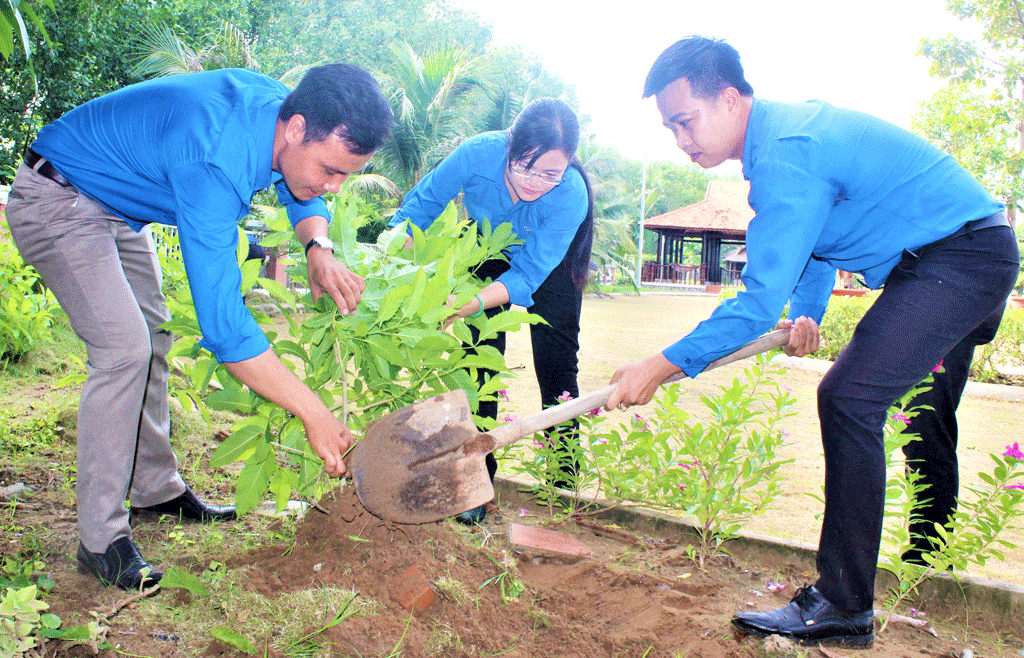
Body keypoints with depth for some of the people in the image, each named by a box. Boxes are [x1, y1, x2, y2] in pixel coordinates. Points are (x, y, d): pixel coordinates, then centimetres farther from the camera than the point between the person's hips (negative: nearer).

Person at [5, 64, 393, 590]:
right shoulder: (213, 165, -40)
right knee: (124, 347, -21)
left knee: (151, 339, 11)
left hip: (116, 206, 9)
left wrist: (319, 248, -19)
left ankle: (157, 488, 25)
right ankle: (101, 540, -12)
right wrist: (314, 414, -40)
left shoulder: (279, 105, -15)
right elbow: (222, 321, -43)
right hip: (57, 201, -9)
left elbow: (303, 195, 5)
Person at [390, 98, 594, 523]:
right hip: (489, 253, 2)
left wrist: (466, 306, -52)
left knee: (557, 368, -4)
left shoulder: (571, 196, -38)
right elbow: (420, 206, -19)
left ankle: (564, 483, 10)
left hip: (551, 264, -1)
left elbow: (526, 276, -37)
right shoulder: (479, 154, -35)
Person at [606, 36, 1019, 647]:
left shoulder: (787, 153, -25)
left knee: (849, 397, -21)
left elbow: (762, 300, -29)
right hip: (966, 257, 11)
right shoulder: (781, 132, 9)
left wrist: (665, 365, -25)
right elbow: (818, 238, 22)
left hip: (964, 254, -11)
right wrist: (809, 312, 8)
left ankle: (843, 608, -14)